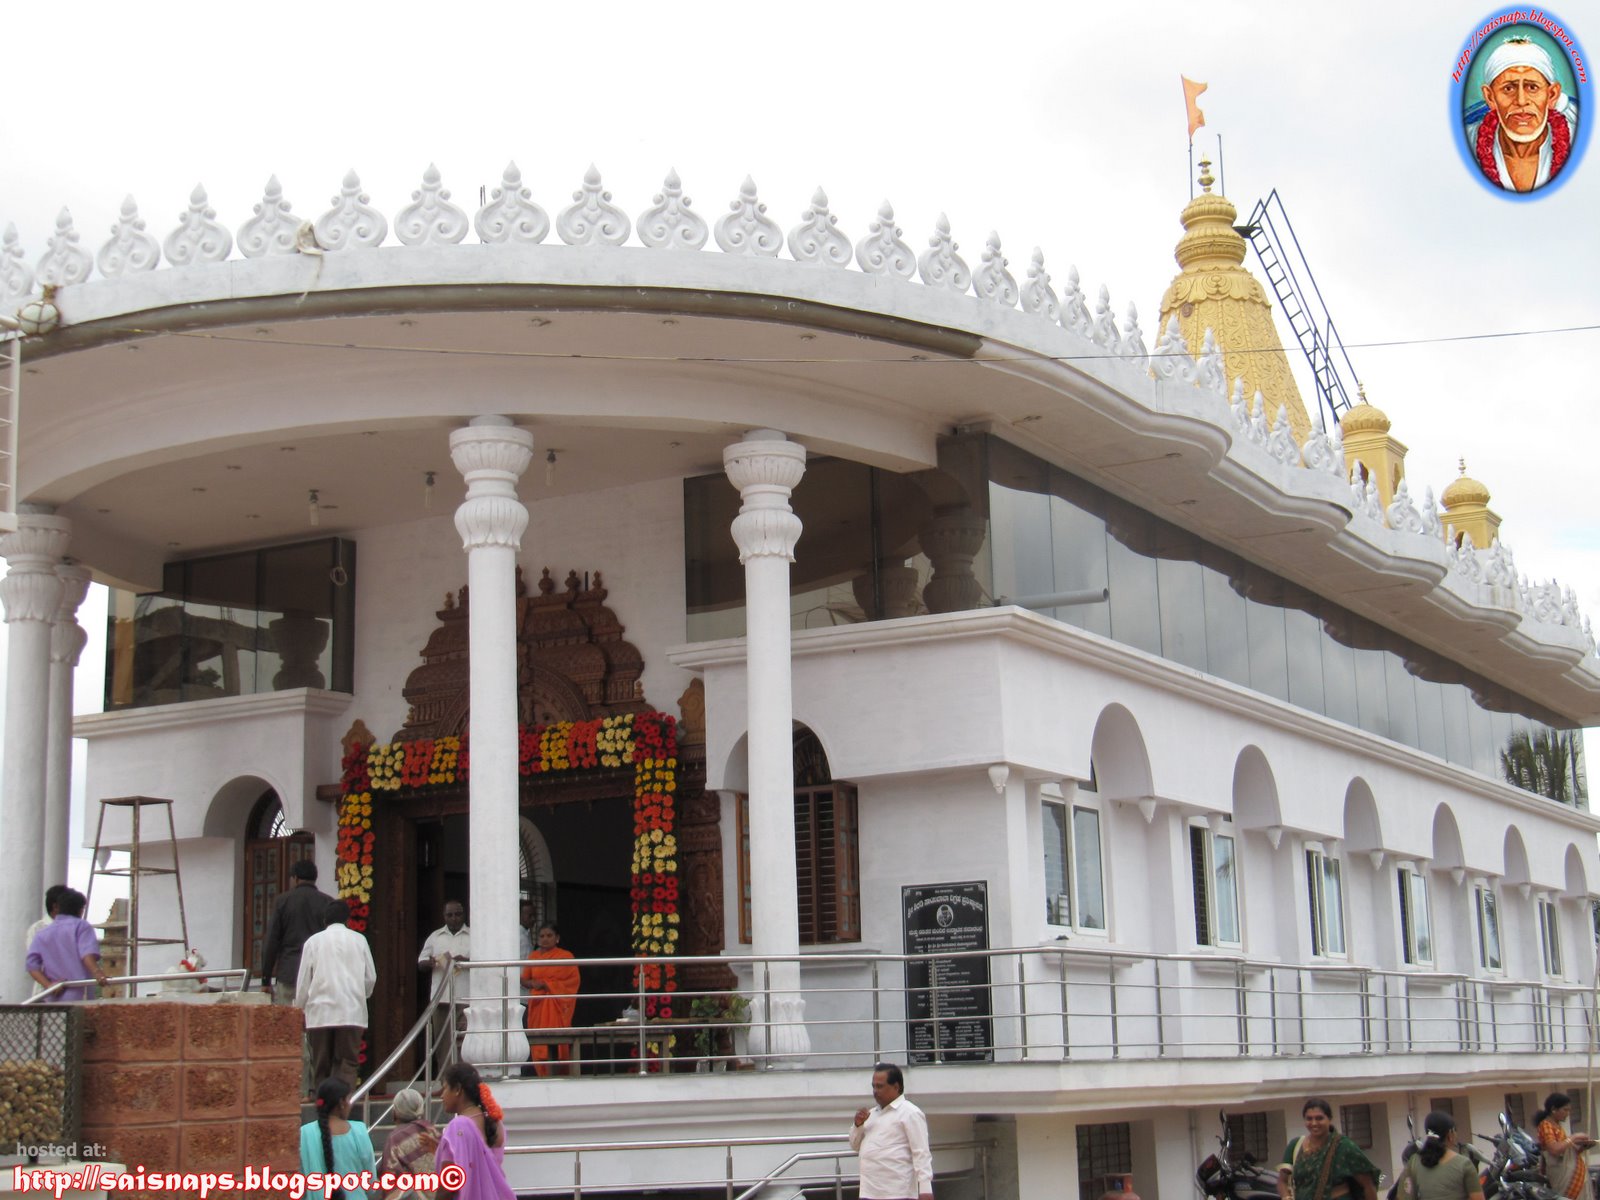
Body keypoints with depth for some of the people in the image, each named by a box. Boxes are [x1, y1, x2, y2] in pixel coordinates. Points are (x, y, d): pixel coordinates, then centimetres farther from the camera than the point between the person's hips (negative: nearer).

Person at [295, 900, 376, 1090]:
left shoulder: (314, 941, 6)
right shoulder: (359, 940, 6)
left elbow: (303, 981, 6)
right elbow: (371, 977, 9)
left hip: (320, 1012, 0)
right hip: (352, 1012, 0)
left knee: (321, 1065, 8)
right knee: (347, 1063, -2)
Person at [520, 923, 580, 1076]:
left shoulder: (566, 956, 2)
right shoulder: (533, 957, 14)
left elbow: (571, 982, -4)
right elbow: (525, 979, 13)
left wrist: (546, 984, -11)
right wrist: (533, 983, -11)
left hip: (557, 1006, -3)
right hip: (537, 1006, 3)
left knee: (557, 1045, -11)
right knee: (539, 1045, -5)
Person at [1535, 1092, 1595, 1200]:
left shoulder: (1558, 1125, 16)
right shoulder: (1545, 1125, -11)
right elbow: (1554, 1150, -24)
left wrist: (1583, 1146, 4)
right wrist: (1573, 1138, -15)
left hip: (1572, 1171, 9)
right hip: (1562, 1174, -9)